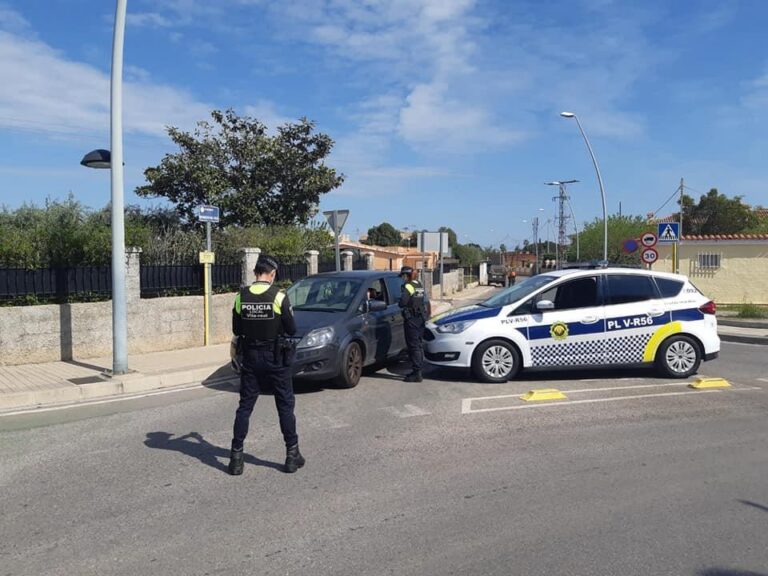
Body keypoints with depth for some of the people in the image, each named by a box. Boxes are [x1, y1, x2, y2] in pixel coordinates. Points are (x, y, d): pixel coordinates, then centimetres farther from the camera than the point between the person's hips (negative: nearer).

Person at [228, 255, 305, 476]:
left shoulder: (241, 297, -3)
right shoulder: (279, 296, -13)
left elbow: (236, 330, 5)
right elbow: (291, 329, -8)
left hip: (250, 358, 3)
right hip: (276, 358, -3)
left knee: (245, 407, 11)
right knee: (285, 406, 9)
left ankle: (236, 457, 13)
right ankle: (292, 454, 14)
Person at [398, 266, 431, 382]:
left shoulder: (408, 286, -13)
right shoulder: (419, 285, 13)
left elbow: (402, 302, -22)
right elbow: (426, 301, 16)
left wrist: (400, 303, -1)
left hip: (412, 319, -9)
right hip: (421, 318, 9)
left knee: (413, 345, -6)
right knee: (419, 344, 15)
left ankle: (417, 373, -5)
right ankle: (419, 370, 24)